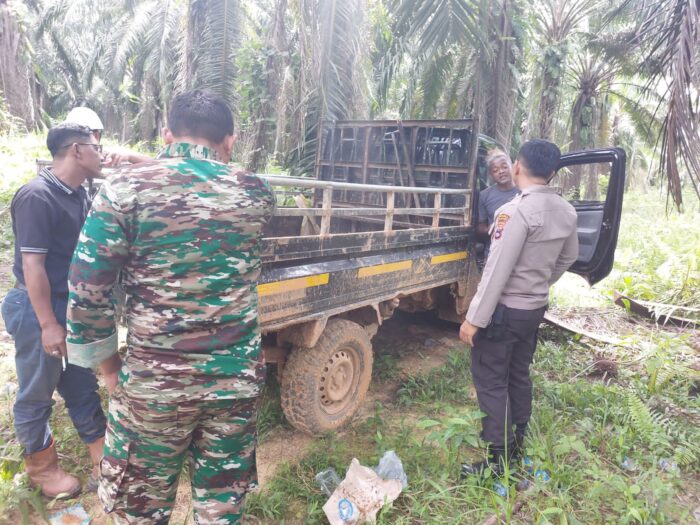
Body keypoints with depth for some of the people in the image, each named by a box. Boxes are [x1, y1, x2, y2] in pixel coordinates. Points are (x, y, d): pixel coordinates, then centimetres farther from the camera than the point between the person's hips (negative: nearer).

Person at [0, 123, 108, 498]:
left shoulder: (78, 195, 6)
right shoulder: (37, 196, -20)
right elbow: (32, 264, -22)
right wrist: (48, 324, -21)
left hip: (72, 305, 8)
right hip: (36, 308, -8)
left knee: (81, 386, 18)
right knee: (37, 395, 11)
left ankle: (103, 459, 32)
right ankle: (41, 467, 32)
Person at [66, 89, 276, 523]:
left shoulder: (126, 188, -8)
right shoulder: (256, 192, -2)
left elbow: (87, 290, -8)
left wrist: (107, 363, 4)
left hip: (155, 382, -2)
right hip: (238, 378, 3)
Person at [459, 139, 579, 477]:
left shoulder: (516, 210, -22)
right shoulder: (567, 212, 3)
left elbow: (497, 271, -24)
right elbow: (568, 258, 16)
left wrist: (474, 318, -19)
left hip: (504, 310, -8)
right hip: (536, 308, 8)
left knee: (491, 383, 3)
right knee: (519, 376, 21)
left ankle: (499, 460, 12)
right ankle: (518, 444, 36)